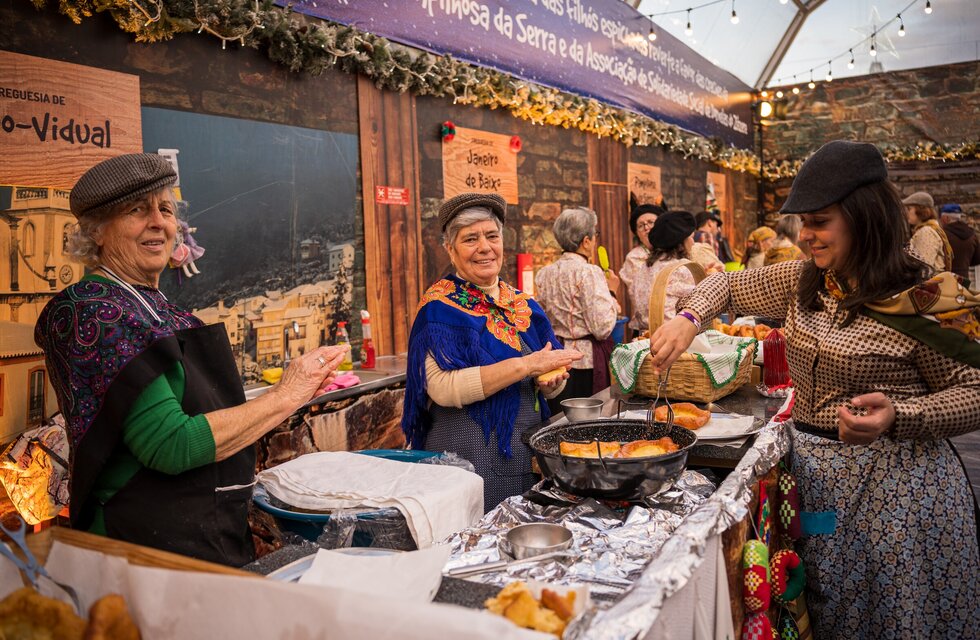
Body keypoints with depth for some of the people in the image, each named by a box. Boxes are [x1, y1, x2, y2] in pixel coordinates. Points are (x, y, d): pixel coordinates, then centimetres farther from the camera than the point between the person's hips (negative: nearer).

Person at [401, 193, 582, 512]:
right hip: (468, 456, -6)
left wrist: (550, 382, -10)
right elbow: (443, 387, -23)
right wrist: (525, 364, -24)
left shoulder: (523, 305, 9)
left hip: (529, 455, 6)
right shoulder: (440, 306, -9)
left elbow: (547, 383, 14)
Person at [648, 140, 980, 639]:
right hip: (809, 470, 6)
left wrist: (896, 417, -28)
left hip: (894, 485, -6)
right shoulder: (803, 281, 4)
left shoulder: (924, 299, -16)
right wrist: (688, 320, -6)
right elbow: (728, 284, 14)